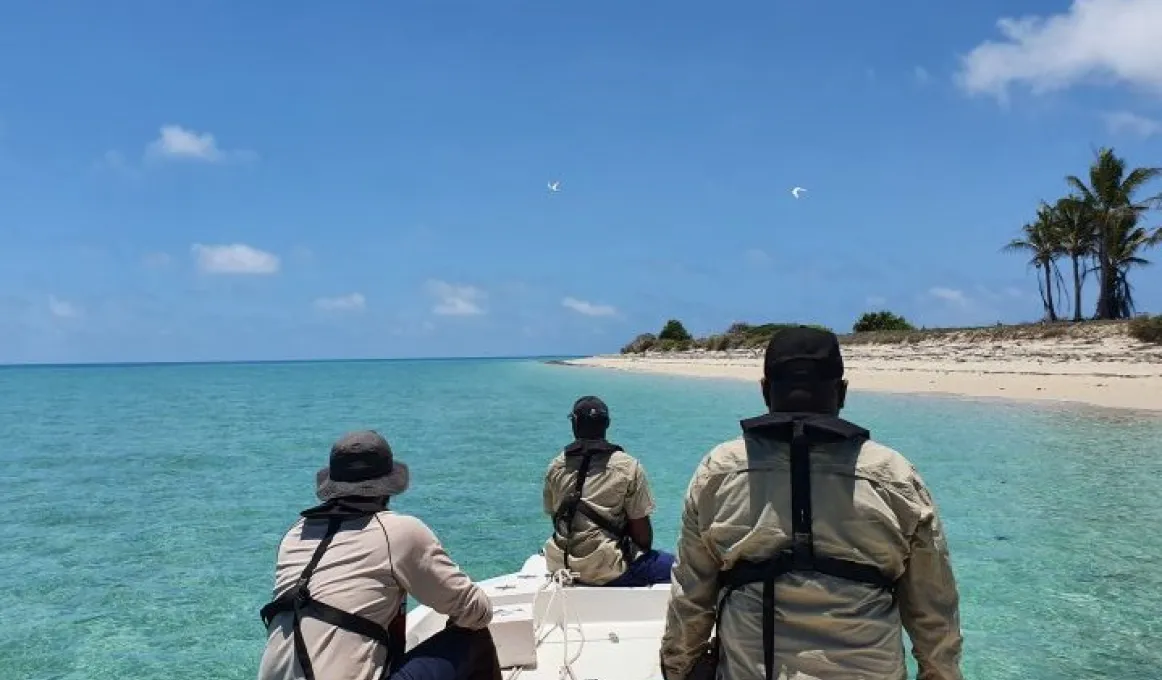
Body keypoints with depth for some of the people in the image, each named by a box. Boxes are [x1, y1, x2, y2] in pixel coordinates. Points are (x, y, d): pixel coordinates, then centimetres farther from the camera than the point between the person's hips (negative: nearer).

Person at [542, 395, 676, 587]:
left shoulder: (555, 467, 0)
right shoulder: (629, 468, -11)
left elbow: (554, 518, 10)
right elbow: (640, 527, -7)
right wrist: (645, 553, 12)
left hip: (561, 564, 6)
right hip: (607, 570, -5)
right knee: (669, 563, 13)